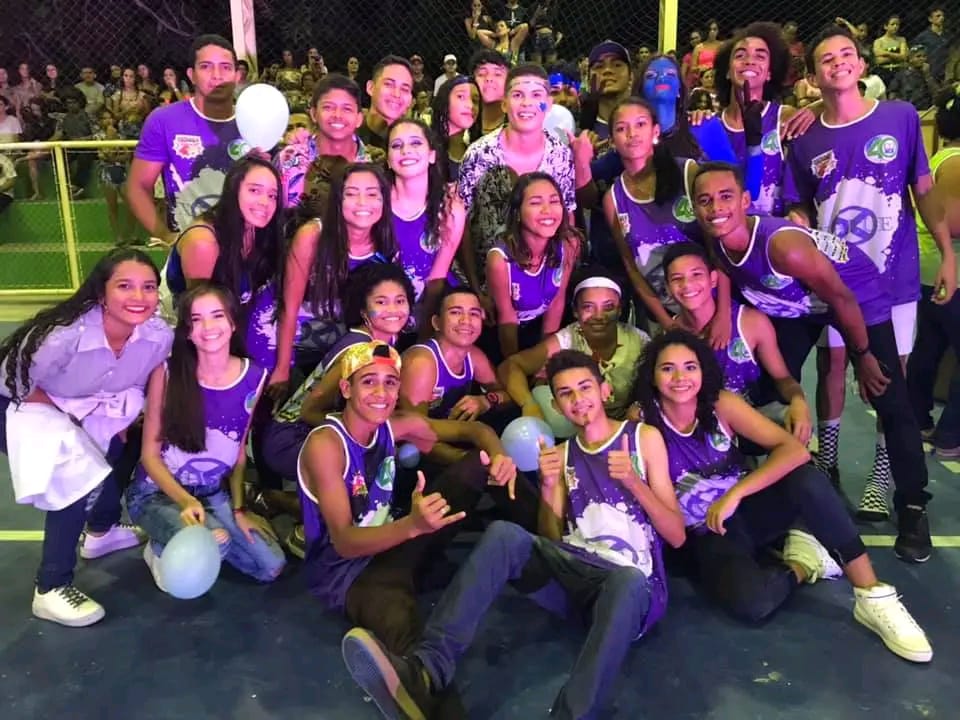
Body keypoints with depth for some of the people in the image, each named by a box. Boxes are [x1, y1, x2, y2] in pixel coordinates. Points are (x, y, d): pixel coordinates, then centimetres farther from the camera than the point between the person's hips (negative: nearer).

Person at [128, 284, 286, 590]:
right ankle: (162, 549, 2)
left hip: (214, 493, 5)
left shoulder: (253, 377, -7)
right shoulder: (167, 372, -17)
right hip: (157, 492, -4)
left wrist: (239, 508, 2)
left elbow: (239, 450, 5)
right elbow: (150, 454, -11)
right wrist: (186, 501, -25)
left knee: (271, 567, -7)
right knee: (214, 542, -34)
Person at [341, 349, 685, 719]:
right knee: (503, 534, -25)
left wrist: (633, 482, -16)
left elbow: (676, 535, 1)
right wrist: (548, 487, -8)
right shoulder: (562, 454, 17)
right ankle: (426, 671, -42)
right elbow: (551, 540, 10)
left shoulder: (644, 437, 5)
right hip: (575, 570, 3)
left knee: (627, 582, -40)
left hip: (629, 580, -3)